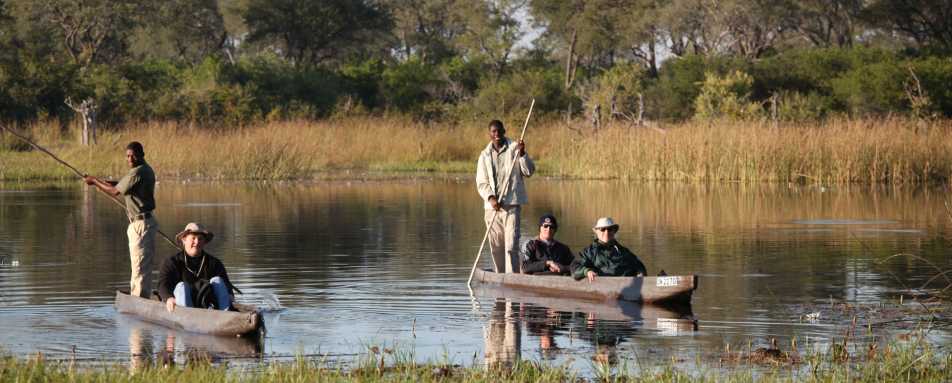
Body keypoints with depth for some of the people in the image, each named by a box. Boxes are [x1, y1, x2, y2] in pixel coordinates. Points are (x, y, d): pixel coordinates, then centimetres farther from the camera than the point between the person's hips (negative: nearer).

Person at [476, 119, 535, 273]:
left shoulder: (514, 149, 4)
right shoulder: (485, 155, 11)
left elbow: (529, 171, -1)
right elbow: (481, 183, 6)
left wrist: (522, 153, -17)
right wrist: (491, 197, -12)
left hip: (511, 204, -3)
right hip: (492, 207, 3)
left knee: (511, 246, -13)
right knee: (496, 247, 7)